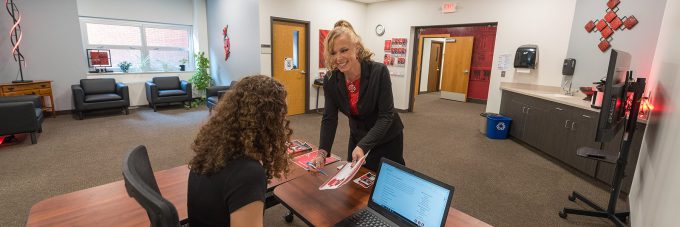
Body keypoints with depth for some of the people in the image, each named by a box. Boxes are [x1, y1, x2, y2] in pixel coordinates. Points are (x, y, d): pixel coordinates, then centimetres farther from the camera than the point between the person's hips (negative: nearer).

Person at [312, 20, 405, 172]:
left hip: (387, 140, -3)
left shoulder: (379, 72, -26)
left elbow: (386, 116, -25)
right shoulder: (330, 80, -15)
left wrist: (363, 146, -36)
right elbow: (329, 118, -11)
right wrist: (322, 152, -24)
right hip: (357, 138, 4)